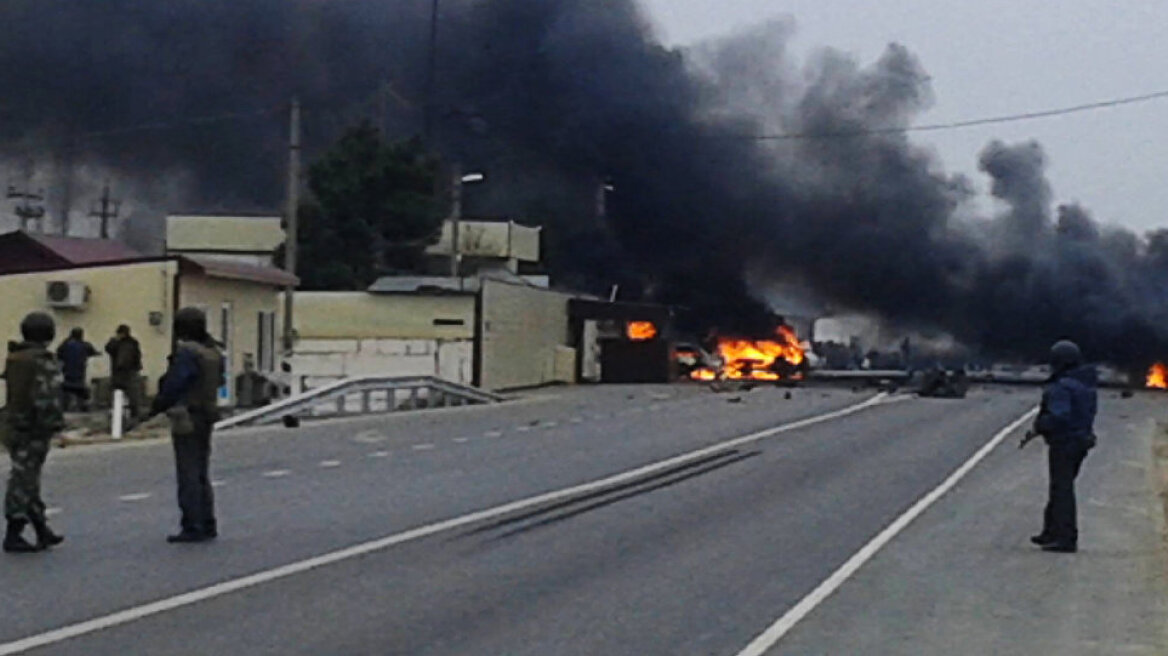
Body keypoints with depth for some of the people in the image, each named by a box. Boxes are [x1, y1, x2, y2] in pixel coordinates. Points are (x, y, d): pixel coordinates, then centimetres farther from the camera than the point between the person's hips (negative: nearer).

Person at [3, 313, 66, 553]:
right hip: (34, 430, -9)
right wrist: (53, 425, -18)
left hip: (14, 424, 9)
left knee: (27, 479, 14)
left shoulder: (14, 359, 10)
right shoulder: (43, 361, -17)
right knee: (24, 481, -4)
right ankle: (13, 535, -1)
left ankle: (42, 531, 22)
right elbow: (46, 398, -24)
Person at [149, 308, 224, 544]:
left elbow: (173, 385, -17)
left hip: (187, 418, -9)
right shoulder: (213, 352, 8)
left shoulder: (187, 352, -17)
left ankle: (193, 527, -4)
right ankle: (207, 525, 20)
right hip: (207, 415, 9)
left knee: (189, 475, -4)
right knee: (201, 474, 16)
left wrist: (157, 406, -3)